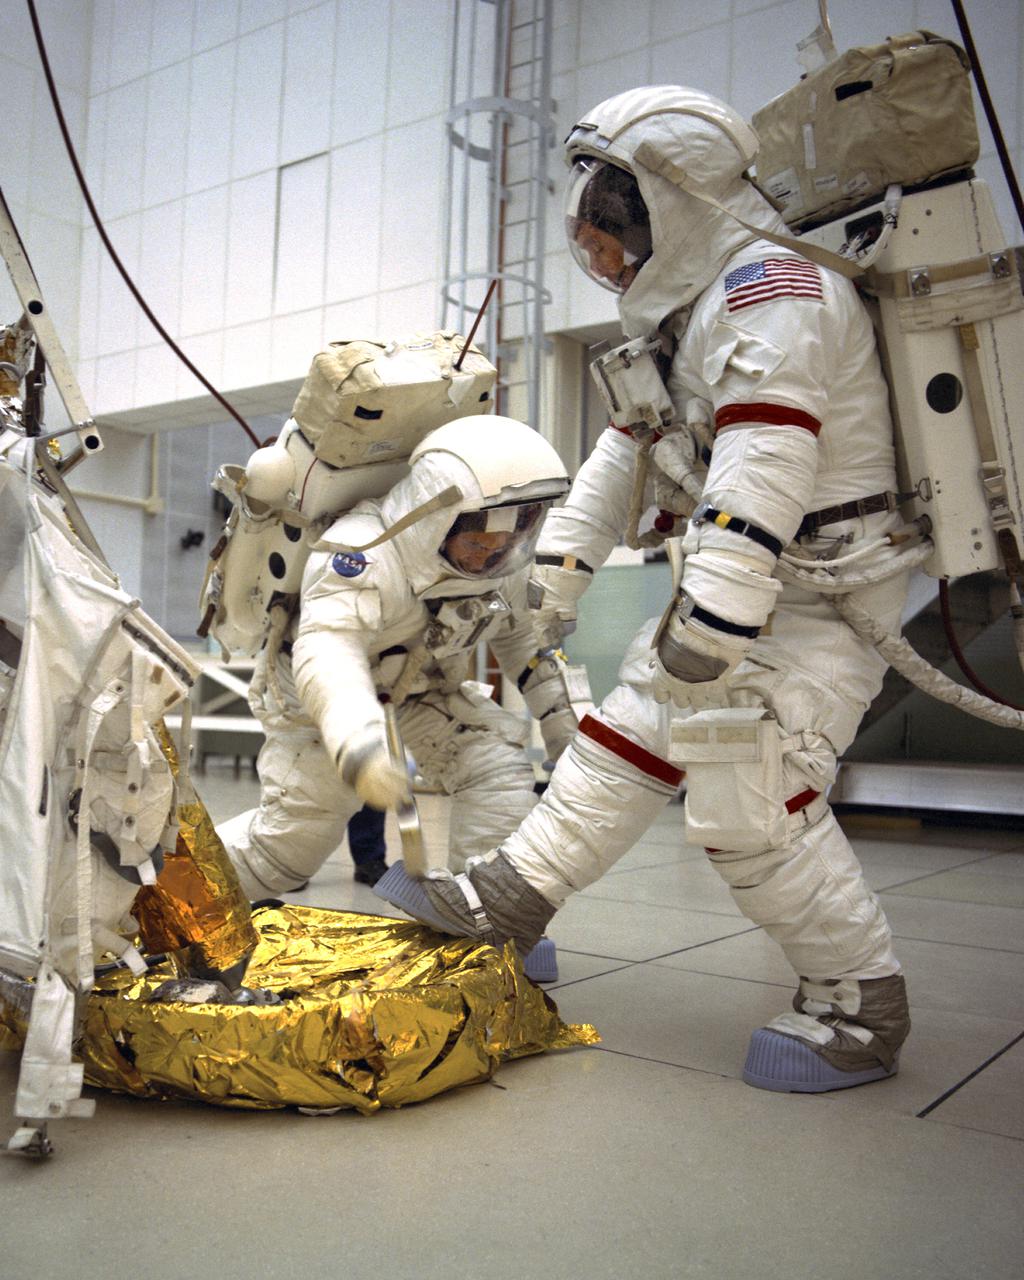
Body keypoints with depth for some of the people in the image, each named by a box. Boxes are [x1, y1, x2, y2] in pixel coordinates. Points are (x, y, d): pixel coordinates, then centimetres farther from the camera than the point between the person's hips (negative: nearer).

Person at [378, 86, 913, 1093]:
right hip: (732, 579, 10)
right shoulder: (687, 311, 14)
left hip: (820, 589, -9)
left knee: (748, 800, -13)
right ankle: (509, 901, 21)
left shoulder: (769, 292, -19)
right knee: (628, 736, 10)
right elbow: (625, 453, 19)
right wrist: (557, 568, 18)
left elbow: (759, 483, -31)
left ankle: (860, 1009, 5)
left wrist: (709, 630, -35)